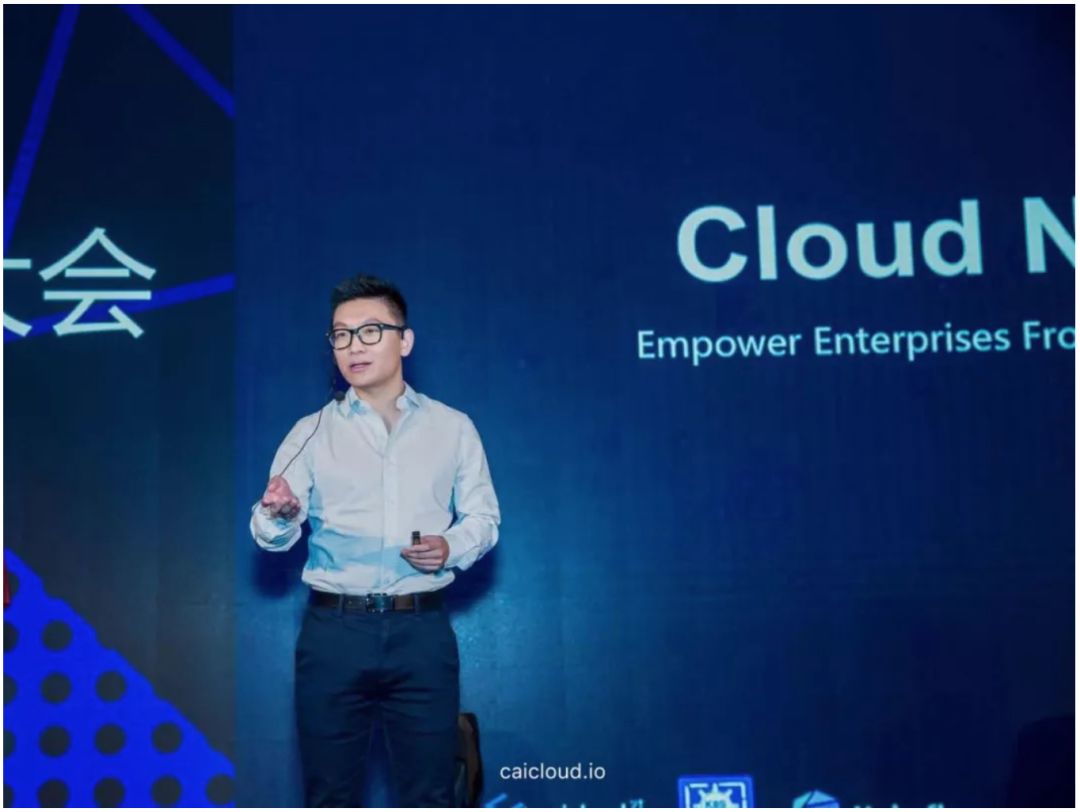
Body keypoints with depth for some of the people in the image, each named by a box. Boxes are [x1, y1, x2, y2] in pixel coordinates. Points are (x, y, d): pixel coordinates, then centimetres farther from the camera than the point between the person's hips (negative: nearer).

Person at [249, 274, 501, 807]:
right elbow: (271, 538, -1)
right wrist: (278, 514, -25)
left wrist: (452, 548, -14)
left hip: (422, 631, 0)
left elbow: (484, 518, 8)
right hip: (333, 632, 0)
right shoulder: (312, 432, 5)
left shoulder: (453, 427, 6)